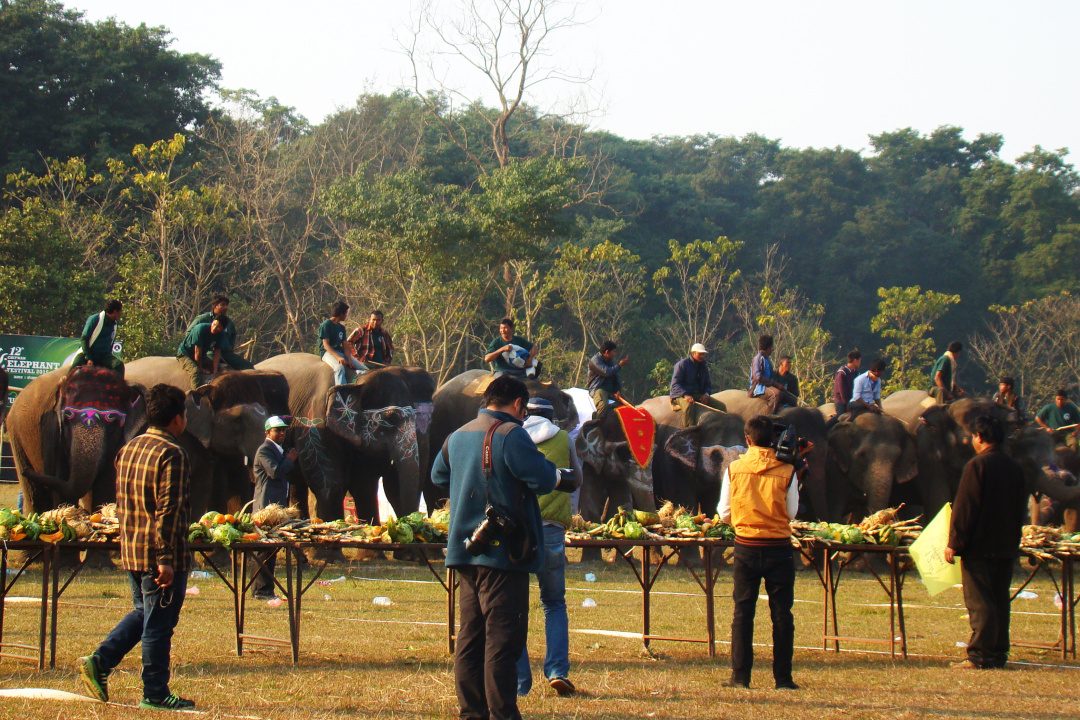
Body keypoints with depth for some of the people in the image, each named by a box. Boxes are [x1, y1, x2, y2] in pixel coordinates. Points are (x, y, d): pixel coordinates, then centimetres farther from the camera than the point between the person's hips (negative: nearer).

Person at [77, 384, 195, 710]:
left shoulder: (128, 450, 11)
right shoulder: (171, 454, -16)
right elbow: (168, 510, -21)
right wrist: (166, 559, -21)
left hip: (130, 551, 8)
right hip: (159, 556, -8)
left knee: (143, 614, 22)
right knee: (158, 624, 1)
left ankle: (100, 661, 10)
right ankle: (155, 693, 7)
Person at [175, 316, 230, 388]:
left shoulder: (221, 334, -9)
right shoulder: (201, 328, -27)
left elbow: (217, 353, -10)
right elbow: (197, 351, -23)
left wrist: (215, 371, -19)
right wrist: (201, 368, -16)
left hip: (202, 356, 7)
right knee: (195, 371, -33)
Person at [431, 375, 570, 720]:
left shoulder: (457, 436, 13)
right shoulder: (511, 435, -13)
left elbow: (438, 476, 30)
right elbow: (544, 480, -16)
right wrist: (553, 472, 5)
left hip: (465, 550, 8)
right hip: (503, 550, -8)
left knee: (470, 634, 12)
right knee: (504, 636, -7)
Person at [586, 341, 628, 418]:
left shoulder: (612, 361, 18)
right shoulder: (595, 360, -6)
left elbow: (617, 377, 15)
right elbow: (606, 372, -20)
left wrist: (618, 391, -1)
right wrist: (619, 365, -10)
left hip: (612, 391, 8)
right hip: (599, 388, -8)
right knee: (603, 405, -38)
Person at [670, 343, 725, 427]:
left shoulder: (703, 366, 15)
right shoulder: (682, 364, -6)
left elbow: (708, 383, 22)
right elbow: (675, 384, -12)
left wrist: (706, 394, -2)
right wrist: (685, 395, -28)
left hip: (698, 395, 7)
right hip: (681, 395, -7)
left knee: (721, 406, -8)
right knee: (689, 406, -42)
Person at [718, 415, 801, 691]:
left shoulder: (734, 469, -3)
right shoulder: (786, 471, -5)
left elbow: (724, 514, 4)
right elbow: (792, 512, 5)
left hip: (746, 546, 1)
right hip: (779, 546, -1)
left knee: (743, 611, 7)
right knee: (781, 613, 5)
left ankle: (740, 675, 5)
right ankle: (783, 677, 4)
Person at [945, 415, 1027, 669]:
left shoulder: (977, 465, -12)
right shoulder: (1014, 468, 10)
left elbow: (964, 508, -14)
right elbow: (1021, 507, 16)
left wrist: (955, 543, -11)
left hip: (979, 546, -7)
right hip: (1007, 547, 7)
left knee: (979, 602, -6)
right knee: (1000, 601, 11)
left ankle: (980, 655, -9)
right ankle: (999, 653, 13)